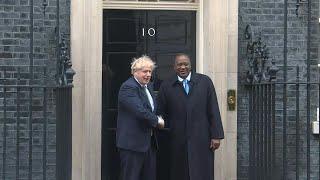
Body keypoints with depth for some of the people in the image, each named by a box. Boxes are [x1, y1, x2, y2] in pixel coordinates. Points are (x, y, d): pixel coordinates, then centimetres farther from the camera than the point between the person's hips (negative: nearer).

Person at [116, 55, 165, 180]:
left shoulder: (148, 86, 16)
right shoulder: (128, 87, -14)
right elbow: (140, 110, -25)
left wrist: (158, 120, 4)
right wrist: (157, 121, -12)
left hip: (149, 142, 9)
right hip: (132, 142, -9)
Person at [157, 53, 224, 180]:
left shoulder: (205, 82, 5)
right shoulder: (166, 86, 5)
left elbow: (213, 111, 3)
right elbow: (160, 114, 8)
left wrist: (216, 136, -1)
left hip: (202, 140, 0)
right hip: (177, 142, 0)